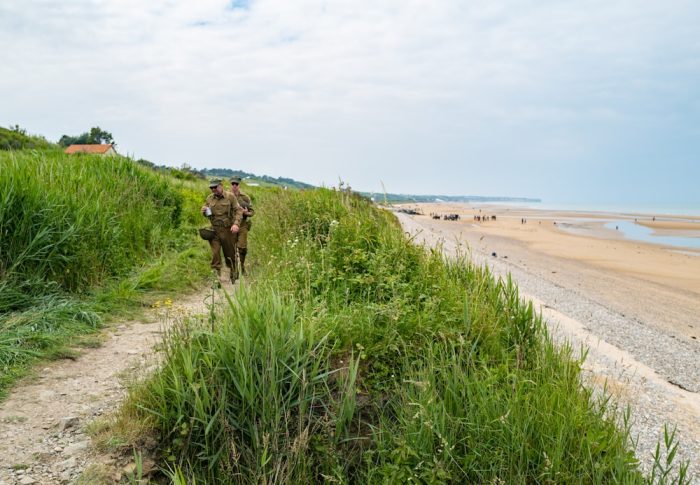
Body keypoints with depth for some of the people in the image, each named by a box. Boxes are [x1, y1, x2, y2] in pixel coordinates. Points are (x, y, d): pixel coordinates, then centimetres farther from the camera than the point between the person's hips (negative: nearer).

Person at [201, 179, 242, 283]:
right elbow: (205, 214, 20)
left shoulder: (230, 197, -2)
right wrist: (204, 211, -5)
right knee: (215, 254, -6)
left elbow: (238, 211, -7)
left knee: (230, 254, 11)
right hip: (214, 231, 2)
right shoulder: (209, 198, 9)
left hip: (228, 230, -2)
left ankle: (234, 275, 32)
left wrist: (236, 224, -22)